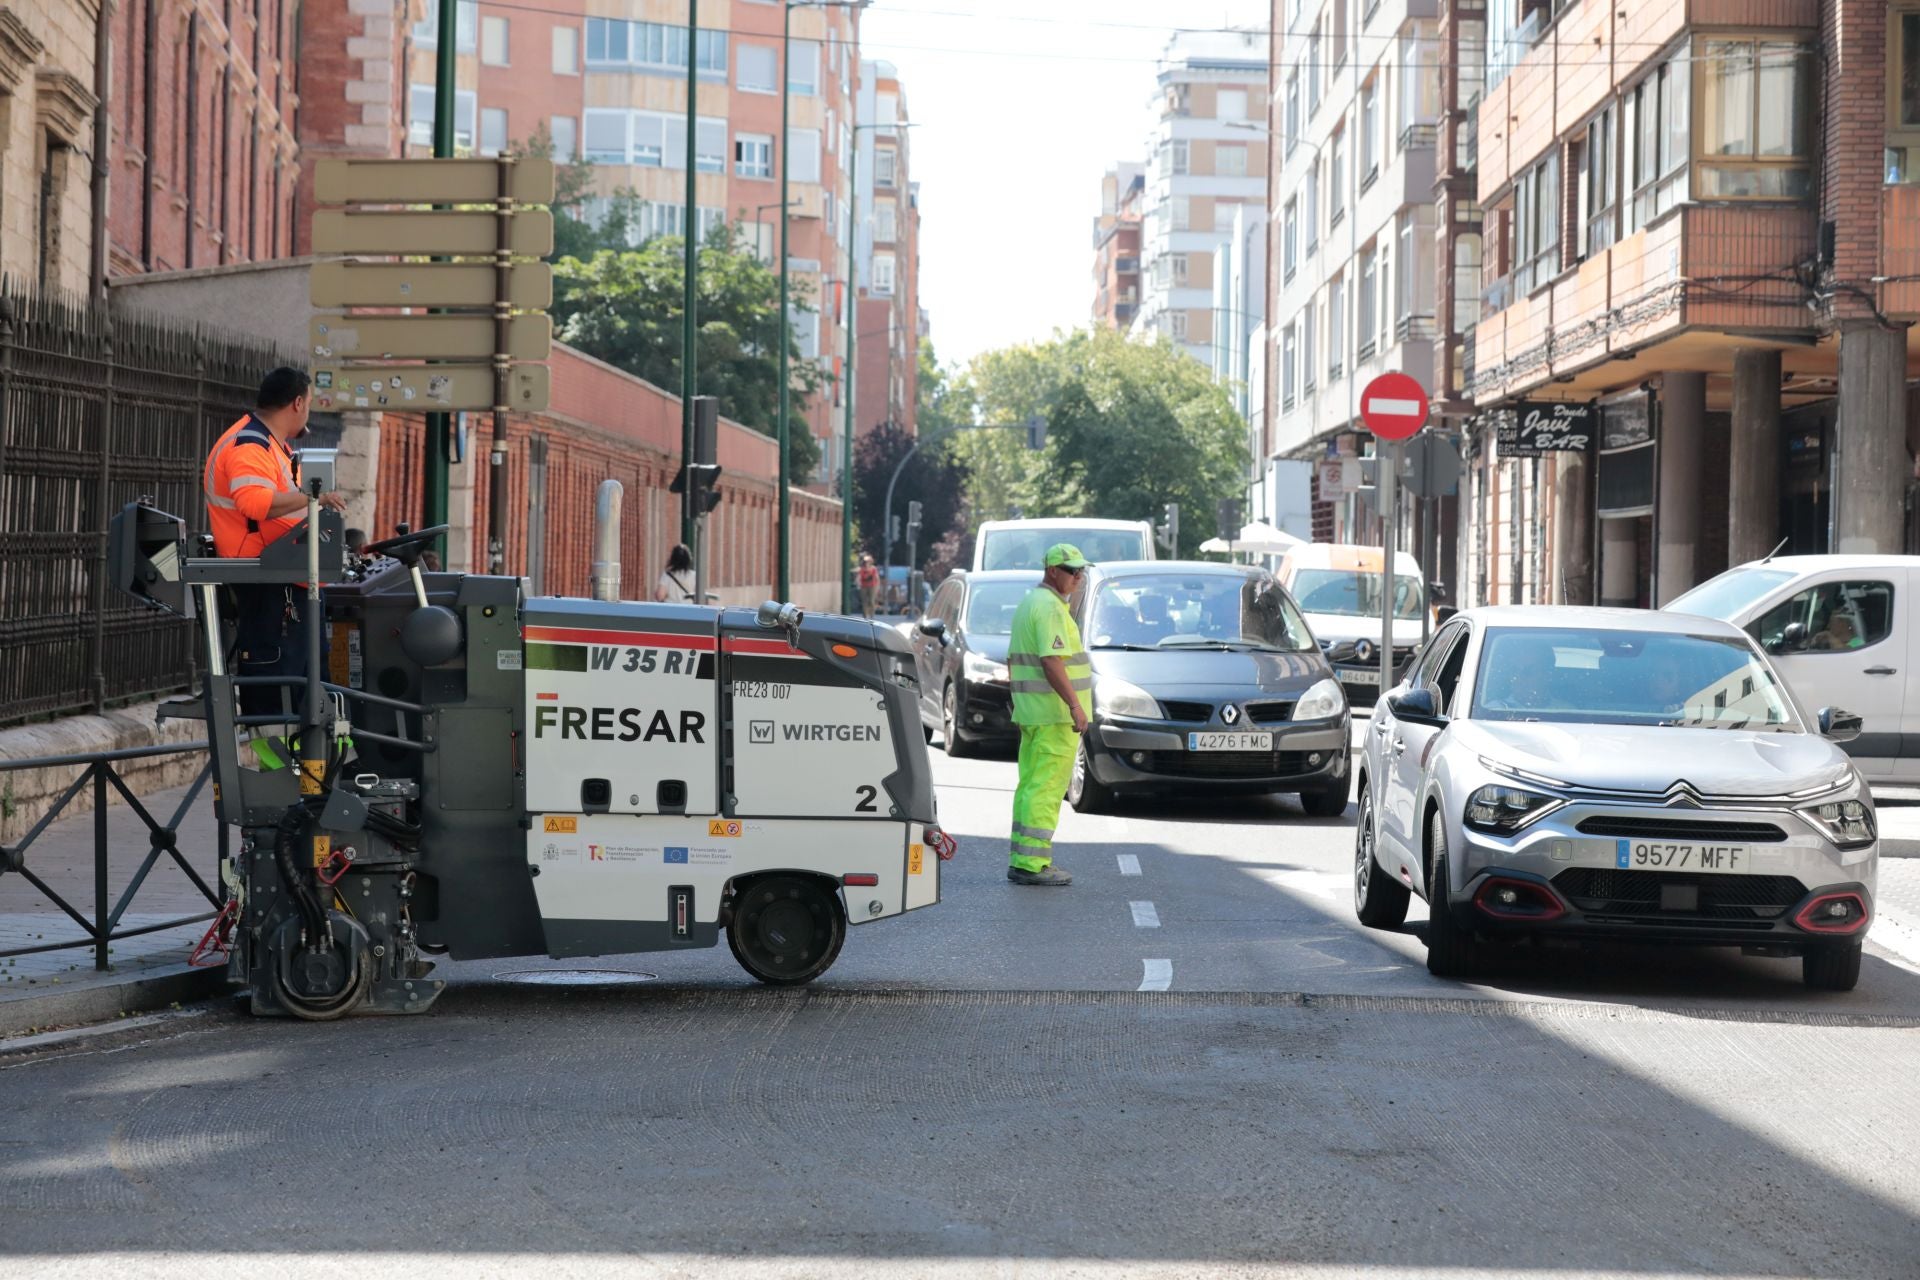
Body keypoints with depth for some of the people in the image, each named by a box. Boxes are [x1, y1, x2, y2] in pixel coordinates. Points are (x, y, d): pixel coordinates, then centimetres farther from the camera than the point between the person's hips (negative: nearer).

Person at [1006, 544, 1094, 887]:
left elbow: (1013, 661, 23)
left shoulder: (1027, 604, 18)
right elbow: (1051, 661, -24)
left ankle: (1020, 861, 14)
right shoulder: (1050, 607, -15)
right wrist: (1076, 705, -25)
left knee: (1029, 787, 12)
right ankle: (1032, 863, -11)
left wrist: (1020, 703, 26)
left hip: (1030, 713, 10)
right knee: (1046, 789, -9)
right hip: (1054, 714, -10)